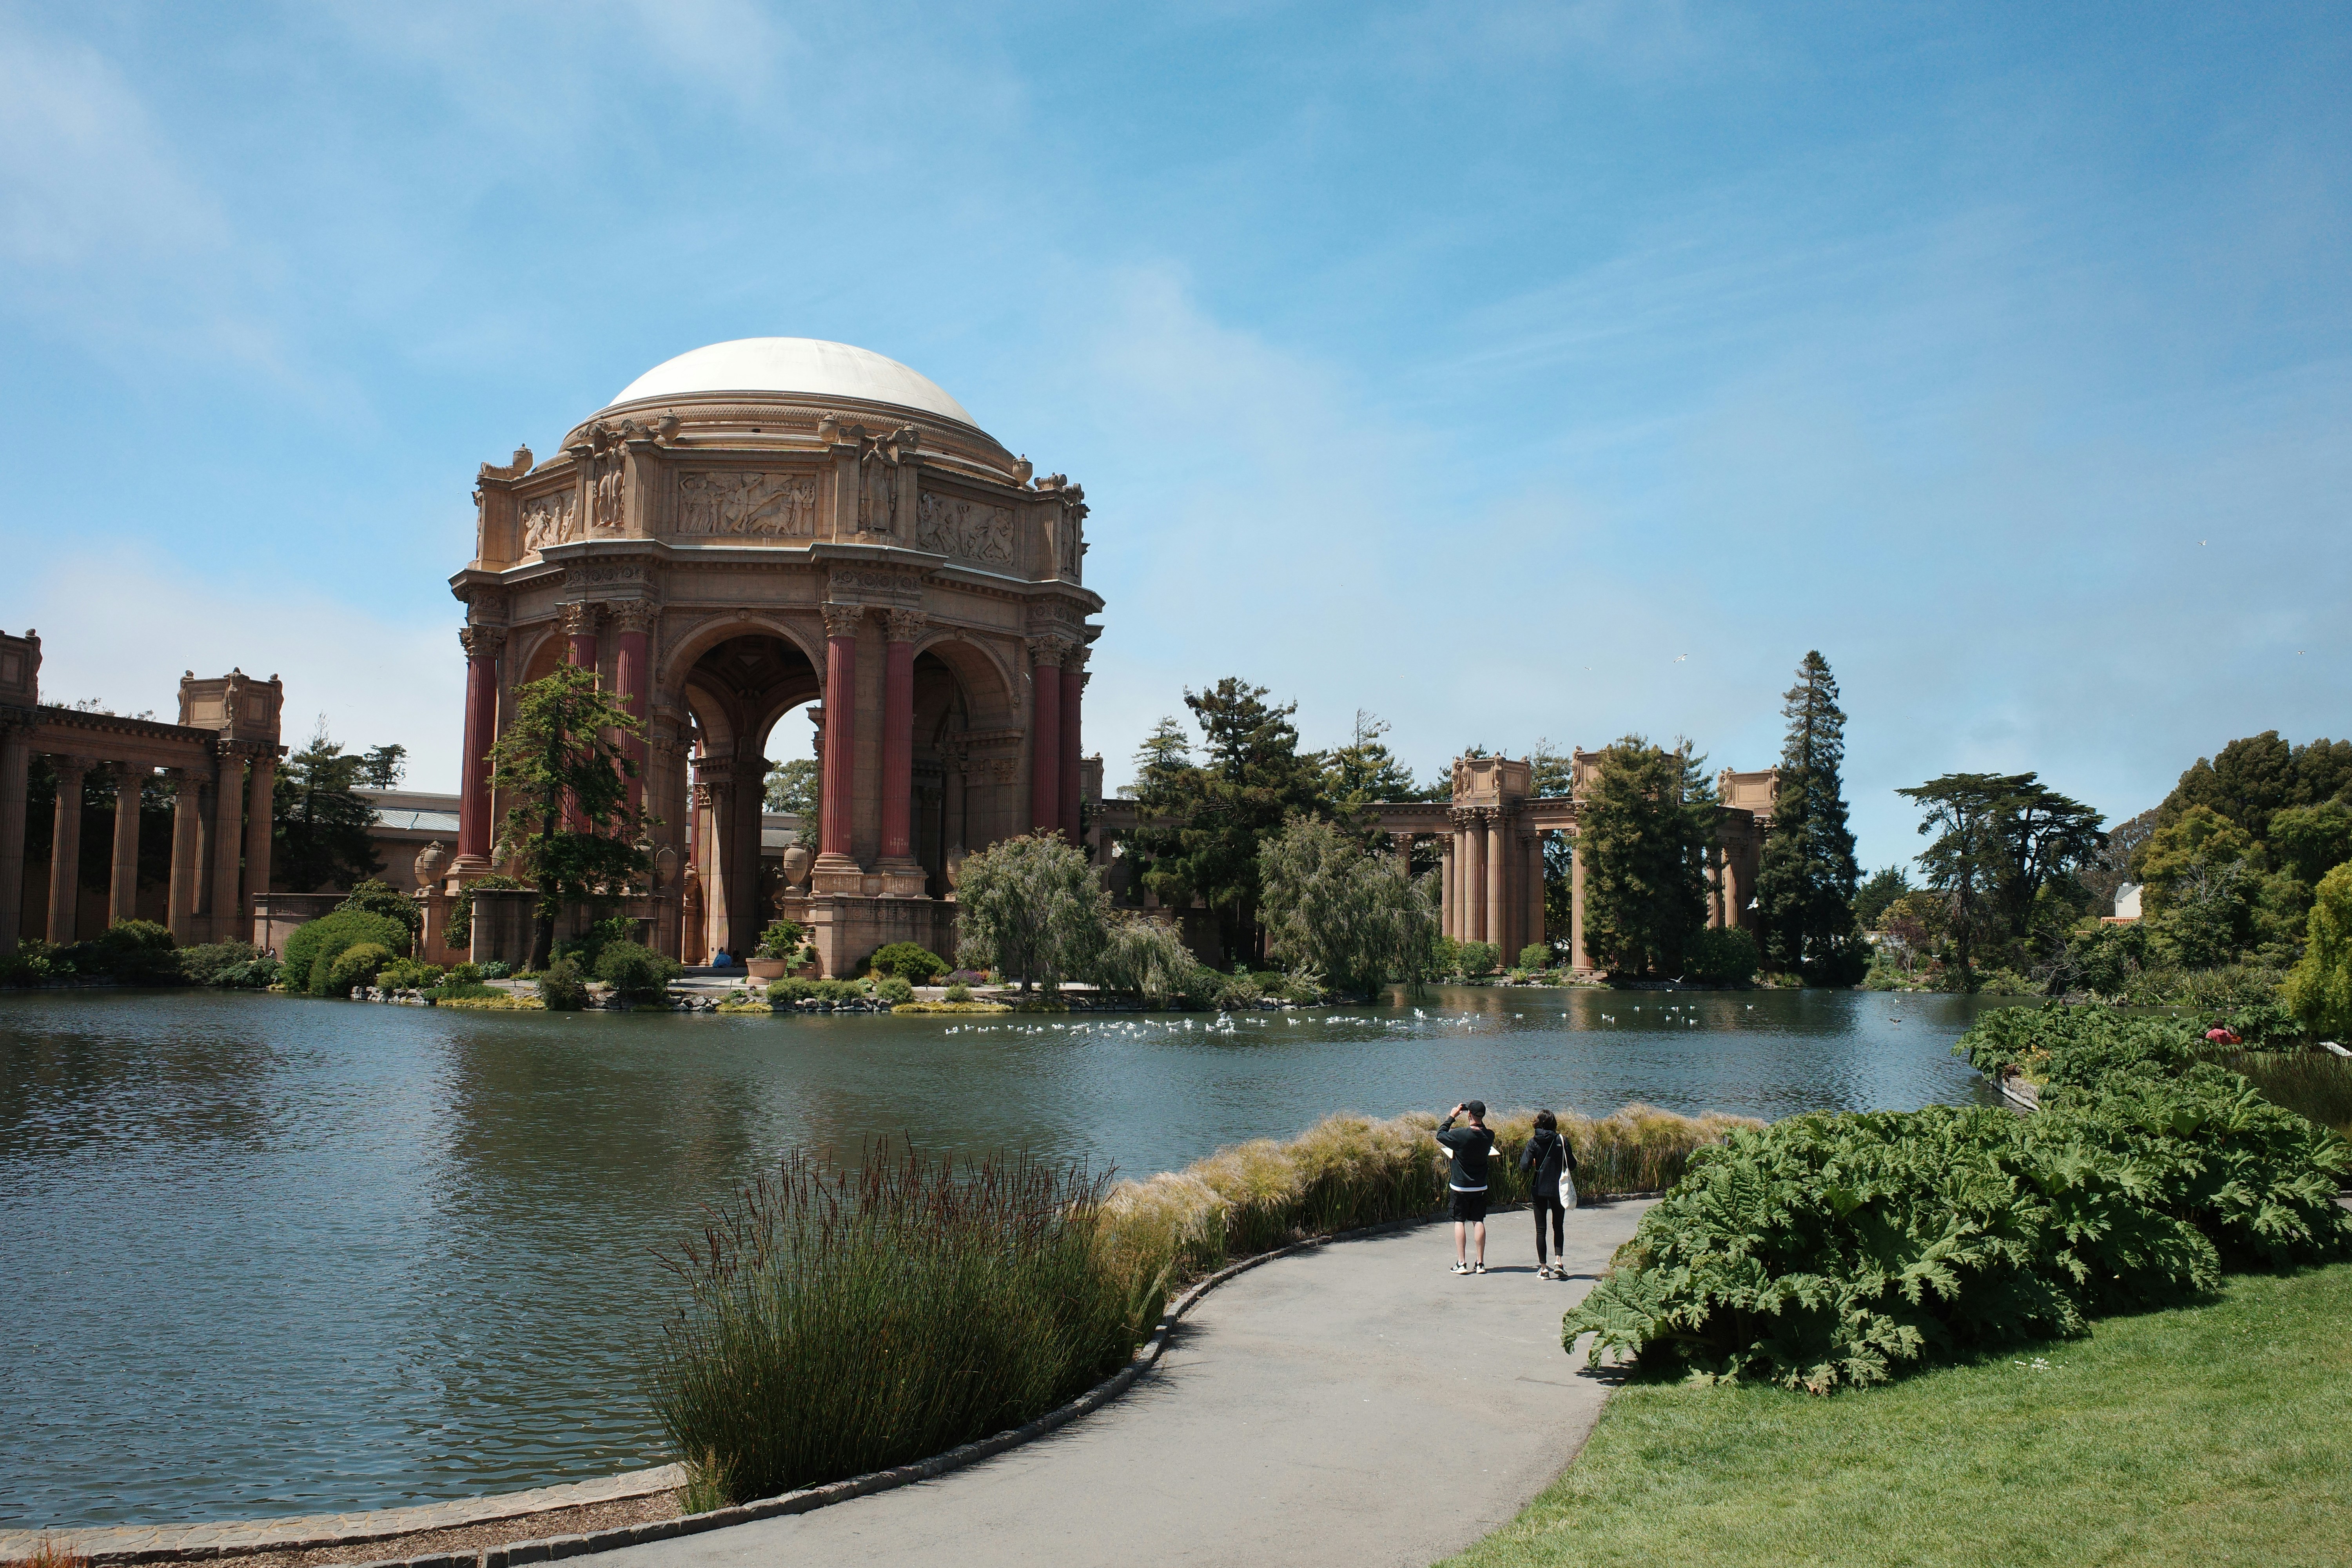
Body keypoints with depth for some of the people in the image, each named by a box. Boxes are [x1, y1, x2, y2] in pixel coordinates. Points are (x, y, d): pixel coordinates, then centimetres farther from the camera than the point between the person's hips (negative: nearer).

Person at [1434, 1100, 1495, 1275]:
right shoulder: (1489, 1136, -8)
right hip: (1480, 1187, 3)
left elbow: (1440, 1135, -3)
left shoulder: (1460, 1135, -20)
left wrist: (1452, 1117, 3)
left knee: (1459, 1222, 4)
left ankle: (1461, 1264, 0)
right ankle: (1480, 1264, 9)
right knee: (1479, 1222, 8)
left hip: (1460, 1187, -3)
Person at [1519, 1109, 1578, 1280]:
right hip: (1558, 1189, 0)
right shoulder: (1562, 1141, -7)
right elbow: (1572, 1166, -4)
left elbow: (1525, 1167, -14)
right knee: (1558, 1227, 14)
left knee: (1541, 1229, 7)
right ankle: (1559, 1262, -1)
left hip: (1538, 1190, 0)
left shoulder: (1533, 1142, -7)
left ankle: (1543, 1267, 5)